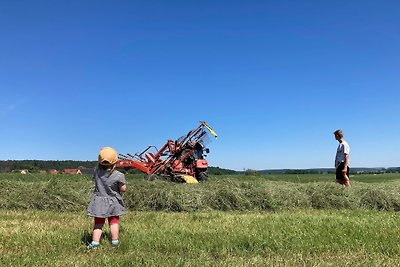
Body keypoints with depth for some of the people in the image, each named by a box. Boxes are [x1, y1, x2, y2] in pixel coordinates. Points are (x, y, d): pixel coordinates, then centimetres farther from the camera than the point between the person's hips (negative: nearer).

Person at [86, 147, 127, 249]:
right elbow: (123, 189, -11)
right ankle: (115, 242, 19)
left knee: (98, 223, 11)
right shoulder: (118, 176, -20)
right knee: (114, 222, 12)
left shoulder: (97, 171, -10)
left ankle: (95, 242, 7)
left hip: (98, 201, 2)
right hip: (113, 202, -2)